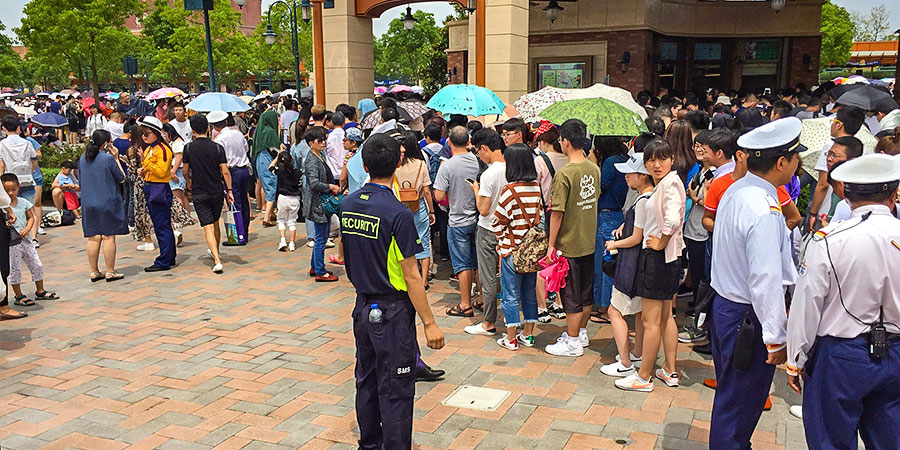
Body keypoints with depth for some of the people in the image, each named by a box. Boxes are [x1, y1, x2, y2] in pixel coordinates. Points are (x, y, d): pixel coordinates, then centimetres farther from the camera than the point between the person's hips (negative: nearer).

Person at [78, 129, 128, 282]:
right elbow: (121, 179, -2)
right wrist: (116, 158, 2)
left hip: (88, 204, 6)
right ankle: (110, 272, 3)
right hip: (108, 203, -6)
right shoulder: (108, 158, -11)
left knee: (93, 238, 9)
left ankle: (94, 272, 14)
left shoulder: (83, 158, 7)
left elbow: (81, 179, 17)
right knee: (109, 237, 0)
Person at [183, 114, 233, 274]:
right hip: (217, 191, 2)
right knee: (215, 223, 21)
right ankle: (216, 252, 39)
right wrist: (229, 190, 2)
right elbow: (225, 172, -7)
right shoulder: (218, 147, -6)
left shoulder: (189, 148, -6)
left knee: (208, 227, -4)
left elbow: (185, 171, 2)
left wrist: (188, 183, 23)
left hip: (199, 193, -2)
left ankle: (217, 261, -15)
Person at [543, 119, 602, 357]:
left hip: (569, 245, -7)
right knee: (586, 291, 17)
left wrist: (551, 244, -11)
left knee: (571, 295, 4)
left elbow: (557, 212, -18)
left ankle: (572, 342, 14)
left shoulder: (564, 173, -20)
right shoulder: (594, 169, 2)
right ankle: (581, 333, 32)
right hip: (590, 242, 7)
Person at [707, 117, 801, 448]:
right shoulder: (764, 212, -26)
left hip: (724, 305, 10)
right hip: (749, 318, -10)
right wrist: (776, 337, -20)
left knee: (731, 394, 25)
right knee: (739, 406, 6)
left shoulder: (735, 191, 4)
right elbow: (766, 279, -26)